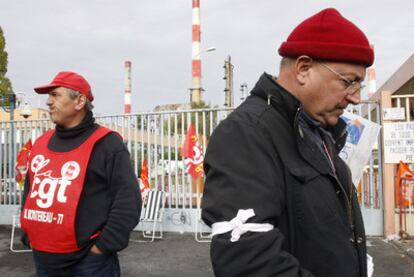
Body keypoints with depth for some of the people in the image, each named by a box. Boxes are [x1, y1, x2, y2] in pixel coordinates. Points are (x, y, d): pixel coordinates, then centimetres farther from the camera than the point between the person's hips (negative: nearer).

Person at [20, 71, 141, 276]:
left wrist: (104, 246, -14)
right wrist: (29, 236, 14)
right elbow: (29, 191, 20)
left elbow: (128, 200, -14)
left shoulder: (106, 144, -10)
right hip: (42, 259, 7)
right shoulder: (41, 142, 9)